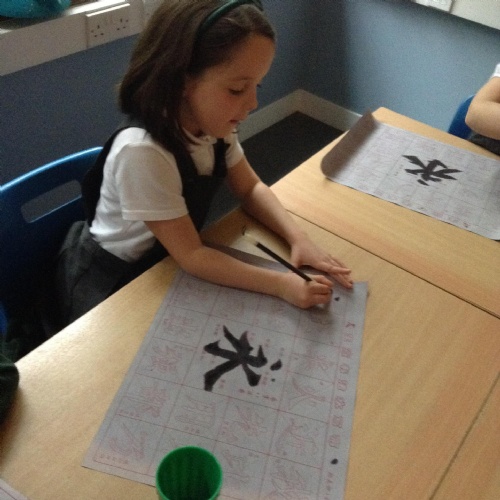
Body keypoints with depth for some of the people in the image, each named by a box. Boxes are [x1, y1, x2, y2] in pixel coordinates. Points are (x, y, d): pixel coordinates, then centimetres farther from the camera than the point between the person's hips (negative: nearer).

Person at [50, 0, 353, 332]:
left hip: (163, 261, 6)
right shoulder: (141, 152, -37)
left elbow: (250, 188, -1)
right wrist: (282, 285, -33)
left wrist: (298, 238, -18)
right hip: (109, 283, -6)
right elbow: (191, 256, -30)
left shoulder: (211, 123, -14)